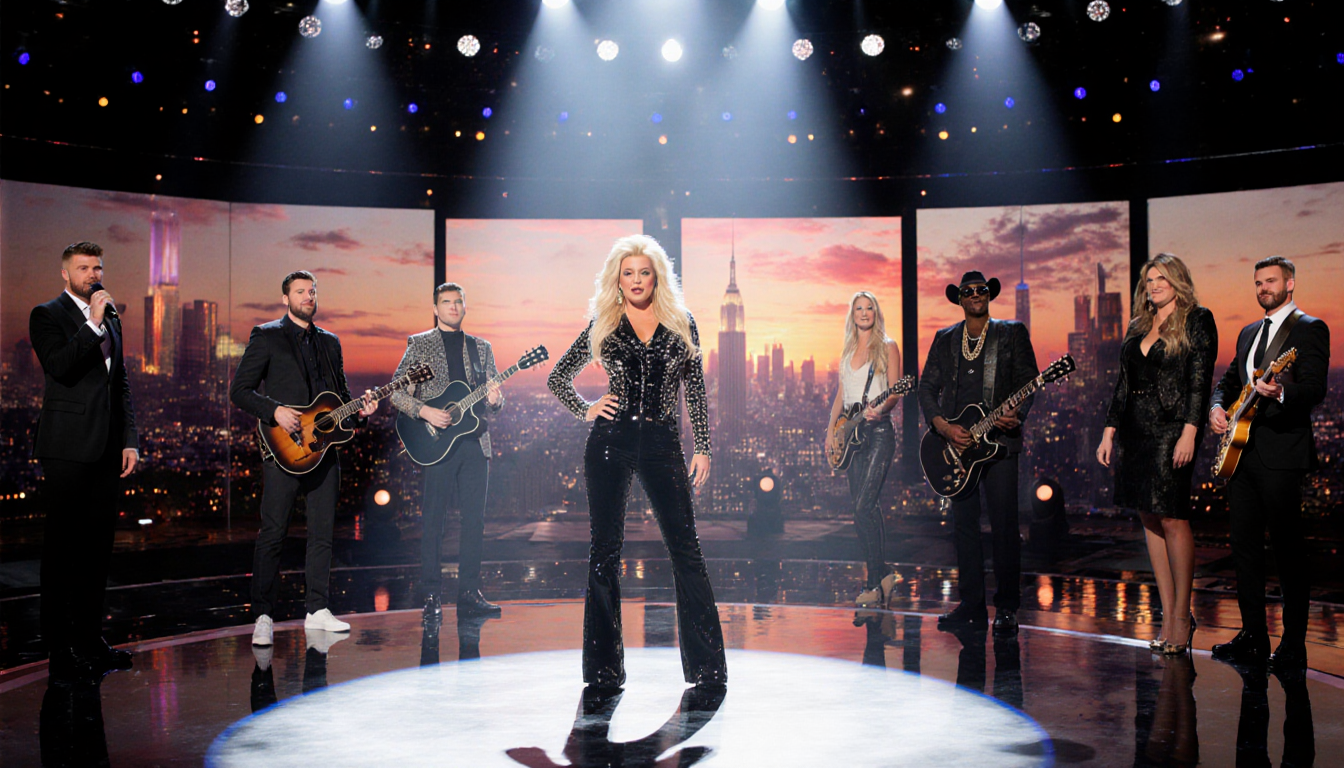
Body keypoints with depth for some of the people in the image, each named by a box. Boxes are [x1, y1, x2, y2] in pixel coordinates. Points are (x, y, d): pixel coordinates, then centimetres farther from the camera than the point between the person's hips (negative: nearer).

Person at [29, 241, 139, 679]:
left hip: (107, 449, 7)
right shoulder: (48, 315, -1)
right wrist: (92, 323, -19)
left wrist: (129, 440, 14)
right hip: (69, 448, -7)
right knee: (62, 546, -2)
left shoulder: (111, 318, 18)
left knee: (98, 544, 10)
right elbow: (58, 365, -19)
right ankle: (60, 648, 3)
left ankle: (90, 638, 18)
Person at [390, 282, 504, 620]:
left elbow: (494, 396, 15)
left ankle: (469, 594, 9)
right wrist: (424, 411, -16)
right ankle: (432, 596, 5)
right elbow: (397, 392, 0)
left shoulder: (481, 347, 16)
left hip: (475, 442, 3)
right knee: (433, 520, -1)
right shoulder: (419, 344, 6)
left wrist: (495, 399, -8)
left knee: (475, 520, 2)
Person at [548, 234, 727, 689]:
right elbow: (558, 378, 16)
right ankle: (603, 667, 11)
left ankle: (706, 664, 5)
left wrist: (703, 447, 4)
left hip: (661, 443, 0)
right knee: (604, 549, 3)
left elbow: (696, 390, 9)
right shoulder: (603, 325, 7)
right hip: (610, 442, 0)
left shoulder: (681, 324, 8)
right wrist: (585, 411, 1)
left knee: (685, 548, -3)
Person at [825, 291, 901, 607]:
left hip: (878, 430, -6)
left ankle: (875, 583, -12)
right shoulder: (848, 350, 16)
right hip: (851, 432, 7)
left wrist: (880, 409, -28)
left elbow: (894, 392, -8)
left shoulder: (887, 347, -1)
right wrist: (831, 430, 13)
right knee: (865, 506, 7)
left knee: (863, 506, -15)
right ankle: (881, 573, 15)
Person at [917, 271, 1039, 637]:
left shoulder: (1012, 333, 7)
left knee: (1004, 525, -5)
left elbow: (1028, 381, 1)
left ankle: (1006, 608, 3)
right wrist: (942, 426, -7)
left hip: (999, 440, -3)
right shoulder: (944, 339, 15)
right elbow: (926, 387, 9)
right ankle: (972, 605, 13)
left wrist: (1017, 415, -18)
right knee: (964, 523, 5)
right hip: (956, 442, 4)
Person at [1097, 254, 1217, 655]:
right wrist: (1110, 430, 12)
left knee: (1172, 519, -9)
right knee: (1150, 520, 6)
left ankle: (1181, 615, 2)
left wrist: (1189, 433, -17)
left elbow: (1200, 380, -8)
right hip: (1135, 430, 7)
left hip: (1172, 427, -7)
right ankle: (1168, 615, 11)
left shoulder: (1197, 320, -1)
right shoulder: (1138, 326, 17)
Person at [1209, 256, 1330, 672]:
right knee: (1244, 544, 10)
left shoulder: (1310, 328, -3)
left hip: (1281, 453, -8)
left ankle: (1293, 647, 2)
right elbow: (1230, 379, 27)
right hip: (1242, 451, 8)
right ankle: (1253, 636, 20)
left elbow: (1315, 389, -14)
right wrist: (1217, 406, 6)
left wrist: (1279, 392, -34)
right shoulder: (1248, 333, 21)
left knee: (1288, 548, -4)